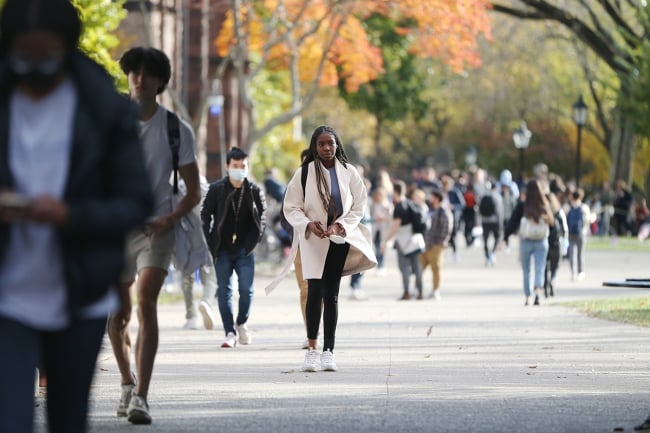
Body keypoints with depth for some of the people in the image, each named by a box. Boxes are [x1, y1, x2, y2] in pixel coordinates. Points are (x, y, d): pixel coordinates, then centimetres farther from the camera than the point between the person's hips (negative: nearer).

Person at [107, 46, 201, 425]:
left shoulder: (177, 130, -1)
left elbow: (194, 191, 3)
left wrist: (171, 219, -15)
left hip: (156, 228, -3)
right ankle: (128, 383, 34)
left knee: (146, 301, -22)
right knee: (117, 314, 8)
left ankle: (141, 397, -26)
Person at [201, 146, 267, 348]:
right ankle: (230, 333, 6)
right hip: (222, 250, 0)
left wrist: (253, 242, -1)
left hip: (244, 250, 0)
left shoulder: (255, 191, 0)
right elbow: (205, 215, 2)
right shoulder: (216, 189, -2)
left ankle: (241, 323, 21)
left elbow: (262, 218, 7)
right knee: (224, 292, 0)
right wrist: (210, 244, -4)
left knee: (246, 290, -6)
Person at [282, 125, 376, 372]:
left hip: (339, 239, 1)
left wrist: (339, 226, -12)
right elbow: (291, 207, -1)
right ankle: (312, 350, -3)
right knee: (315, 292, -8)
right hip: (313, 241, -1)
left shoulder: (348, 173, 1)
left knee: (331, 295, 4)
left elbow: (359, 207, 3)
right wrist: (308, 224, -19)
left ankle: (328, 351, 6)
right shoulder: (304, 173, -3)